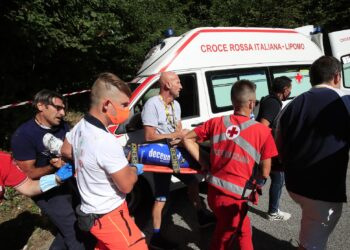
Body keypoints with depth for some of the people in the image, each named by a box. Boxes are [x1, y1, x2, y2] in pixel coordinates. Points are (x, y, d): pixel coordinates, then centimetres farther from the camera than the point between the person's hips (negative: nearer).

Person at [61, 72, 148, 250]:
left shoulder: (80, 127, -5)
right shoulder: (106, 142, -33)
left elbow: (65, 151, 16)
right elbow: (126, 185, -22)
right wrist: (136, 169, -3)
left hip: (93, 211, 9)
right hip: (108, 216, -9)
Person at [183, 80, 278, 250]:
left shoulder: (216, 123, -2)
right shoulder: (262, 131, -12)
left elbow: (187, 139, 6)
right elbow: (265, 173, -7)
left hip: (214, 191, 4)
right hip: (235, 197, -4)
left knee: (243, 231, 30)